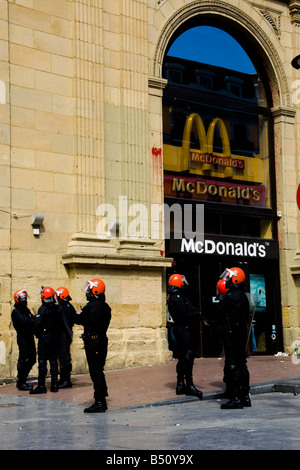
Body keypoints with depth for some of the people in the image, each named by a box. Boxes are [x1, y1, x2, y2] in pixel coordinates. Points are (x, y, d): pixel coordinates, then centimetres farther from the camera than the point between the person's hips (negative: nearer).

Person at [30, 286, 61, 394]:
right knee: (53, 361, 12)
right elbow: (60, 324, 11)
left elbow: (37, 324, -20)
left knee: (42, 362, -3)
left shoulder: (43, 309, -15)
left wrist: (37, 334, -4)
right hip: (55, 338, 7)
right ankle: (54, 385, 14)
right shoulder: (56, 308, 5)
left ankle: (41, 386, -4)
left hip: (44, 338, -6)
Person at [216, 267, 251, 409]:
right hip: (241, 333, 10)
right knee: (241, 364, 14)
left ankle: (235, 398, -6)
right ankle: (245, 397, 20)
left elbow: (219, 312, -14)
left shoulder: (233, 297, -17)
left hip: (232, 335, -10)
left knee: (232, 366, -7)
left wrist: (222, 298, -1)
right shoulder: (242, 296, 14)